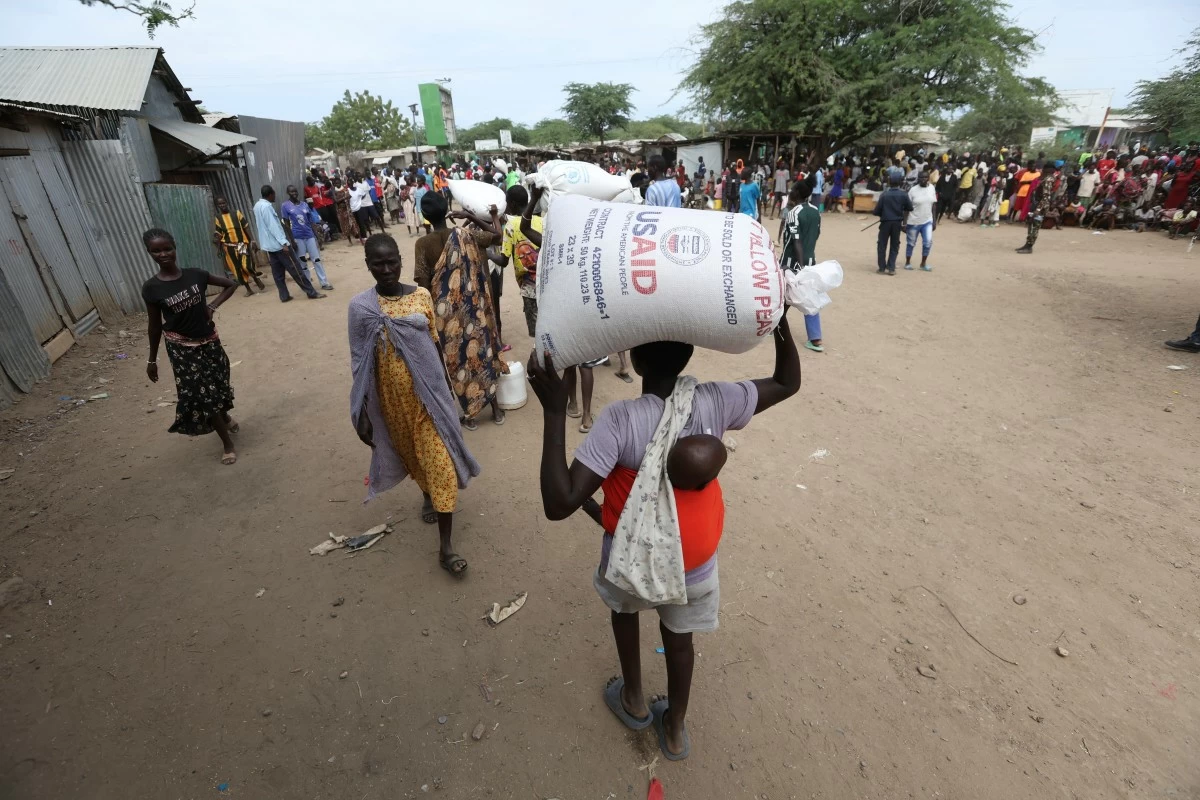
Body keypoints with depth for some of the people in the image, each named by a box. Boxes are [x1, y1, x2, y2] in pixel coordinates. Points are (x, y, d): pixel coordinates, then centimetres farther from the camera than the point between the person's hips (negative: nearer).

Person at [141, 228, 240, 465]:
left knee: (217, 385, 14)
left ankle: (225, 417, 47)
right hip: (181, 348, -2)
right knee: (201, 394, -1)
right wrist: (152, 359, 3)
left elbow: (231, 285, 7)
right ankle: (227, 443, 12)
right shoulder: (151, 288, -11)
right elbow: (154, 325, -2)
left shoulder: (195, 275, -7)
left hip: (209, 341, 2)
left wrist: (213, 306, -7)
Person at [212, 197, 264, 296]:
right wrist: (216, 240, -12)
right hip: (229, 247, 2)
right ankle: (248, 289, 16)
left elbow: (246, 228, 1)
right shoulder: (217, 219, 7)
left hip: (242, 244, -2)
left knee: (246, 266, -19)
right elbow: (218, 234, 9)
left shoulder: (237, 214, 3)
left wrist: (252, 241, -9)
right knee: (237, 270, 4)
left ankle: (256, 278, 12)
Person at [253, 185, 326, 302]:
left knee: (277, 272, 10)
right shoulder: (267, 206, -15)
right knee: (295, 269, -7)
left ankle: (284, 296, 11)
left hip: (267, 245, 9)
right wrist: (284, 243, -26)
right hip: (278, 244, -9)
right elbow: (273, 226, -22)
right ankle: (311, 292, -5)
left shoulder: (257, 206, 15)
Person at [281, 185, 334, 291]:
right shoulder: (285, 206, -4)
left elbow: (310, 221, 11)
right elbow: (287, 224, -5)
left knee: (317, 259, 2)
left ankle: (324, 283, 5)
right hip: (298, 237, -3)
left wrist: (316, 235, 7)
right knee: (302, 262, 4)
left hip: (309, 235, 3)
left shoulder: (304, 204, 8)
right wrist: (292, 240, -10)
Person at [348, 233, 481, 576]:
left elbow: (435, 343, 6)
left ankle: (445, 546, 7)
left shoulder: (421, 296, -2)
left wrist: (446, 389, 11)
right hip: (393, 397, 0)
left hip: (428, 392, 0)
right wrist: (362, 414, -3)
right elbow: (360, 363, -4)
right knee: (412, 453, 20)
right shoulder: (360, 307, -6)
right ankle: (428, 497, 52)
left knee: (439, 461, -1)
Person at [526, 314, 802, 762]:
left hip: (634, 558, -2)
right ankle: (675, 728, 51)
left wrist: (554, 410, -36)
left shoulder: (620, 420, -31)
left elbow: (559, 504, -34)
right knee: (679, 637, 29)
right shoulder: (715, 403, -19)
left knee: (624, 607, 33)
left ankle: (634, 701, 51)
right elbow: (787, 383, -2)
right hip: (694, 561, 2)